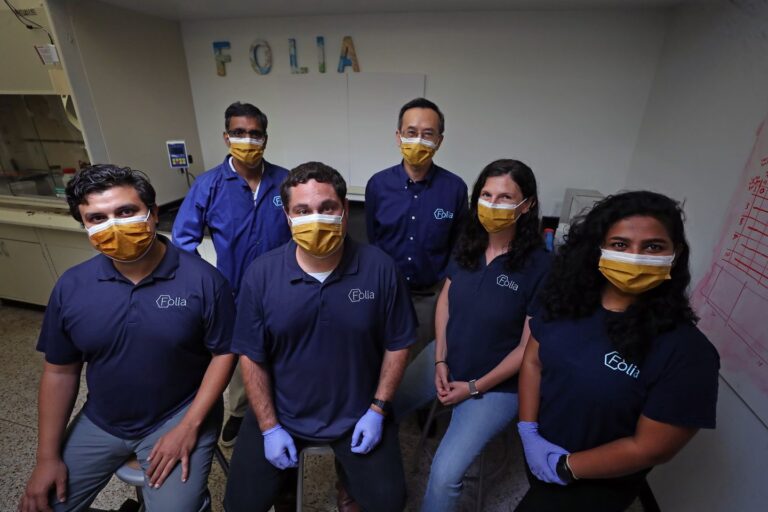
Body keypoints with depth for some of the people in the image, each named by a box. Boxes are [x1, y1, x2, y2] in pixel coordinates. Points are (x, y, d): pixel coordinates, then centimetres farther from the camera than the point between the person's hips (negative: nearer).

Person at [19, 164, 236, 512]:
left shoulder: (203, 280, -20)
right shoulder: (71, 287, -7)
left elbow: (223, 354, -13)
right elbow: (60, 371, 2)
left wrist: (189, 427, -15)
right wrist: (47, 456, 3)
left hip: (179, 416, -4)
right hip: (100, 422, 5)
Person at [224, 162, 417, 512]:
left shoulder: (379, 269, -16)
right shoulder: (261, 275, -14)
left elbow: (397, 344, -5)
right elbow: (251, 356, -5)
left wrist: (377, 410, -7)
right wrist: (269, 428, -6)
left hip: (357, 414, 0)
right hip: (280, 412, 1)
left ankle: (347, 474, 31)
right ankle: (284, 479, 37)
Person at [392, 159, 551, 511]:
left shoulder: (539, 266, -20)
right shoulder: (468, 243, -6)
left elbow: (529, 346, -15)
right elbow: (445, 299, 3)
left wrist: (475, 387, -11)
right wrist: (439, 361, -3)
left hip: (496, 384, -4)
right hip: (443, 358, 5)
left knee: (444, 475, -12)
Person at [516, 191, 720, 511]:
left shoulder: (686, 350, -26)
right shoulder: (567, 298, -13)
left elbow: (650, 448, -21)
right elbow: (533, 361, -5)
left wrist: (564, 467, -15)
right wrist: (528, 431, -12)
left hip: (601, 483, -4)